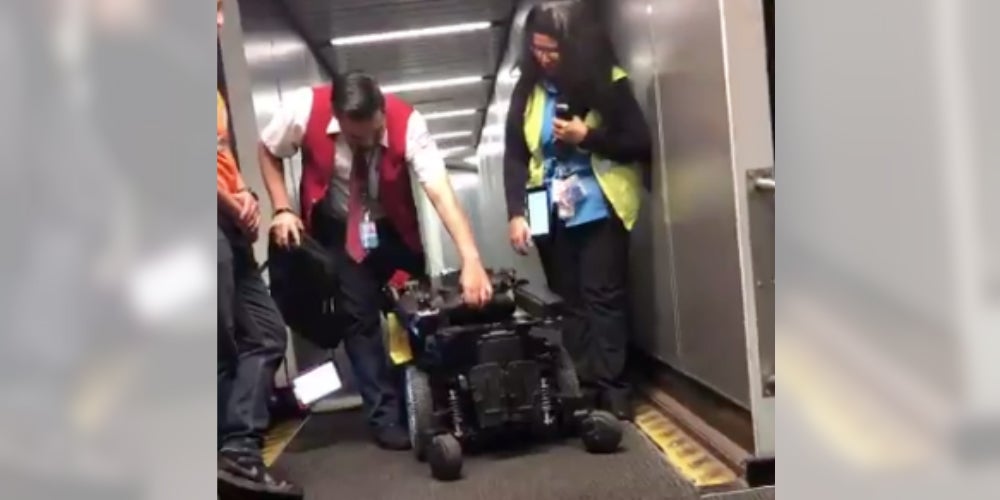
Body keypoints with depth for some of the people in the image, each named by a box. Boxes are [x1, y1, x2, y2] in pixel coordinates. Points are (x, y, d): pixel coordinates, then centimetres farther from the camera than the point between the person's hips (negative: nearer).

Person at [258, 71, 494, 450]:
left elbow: (441, 193, -39)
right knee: (358, 316, -3)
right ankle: (385, 416, 8)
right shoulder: (304, 109, -27)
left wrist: (471, 259, -50)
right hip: (337, 230, 0)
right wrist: (282, 209, -16)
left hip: (393, 228, 0)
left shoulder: (406, 123, -30)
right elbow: (268, 151, -5)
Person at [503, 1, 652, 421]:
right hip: (551, 214, 3)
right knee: (568, 300, 6)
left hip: (600, 209, -3)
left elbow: (641, 146, -6)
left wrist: (587, 137, -19)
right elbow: (514, 156, 1)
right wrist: (516, 213, -11)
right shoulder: (528, 90, 2)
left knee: (603, 297, -3)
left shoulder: (609, 83, -7)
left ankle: (611, 388, 4)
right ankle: (581, 388, 12)